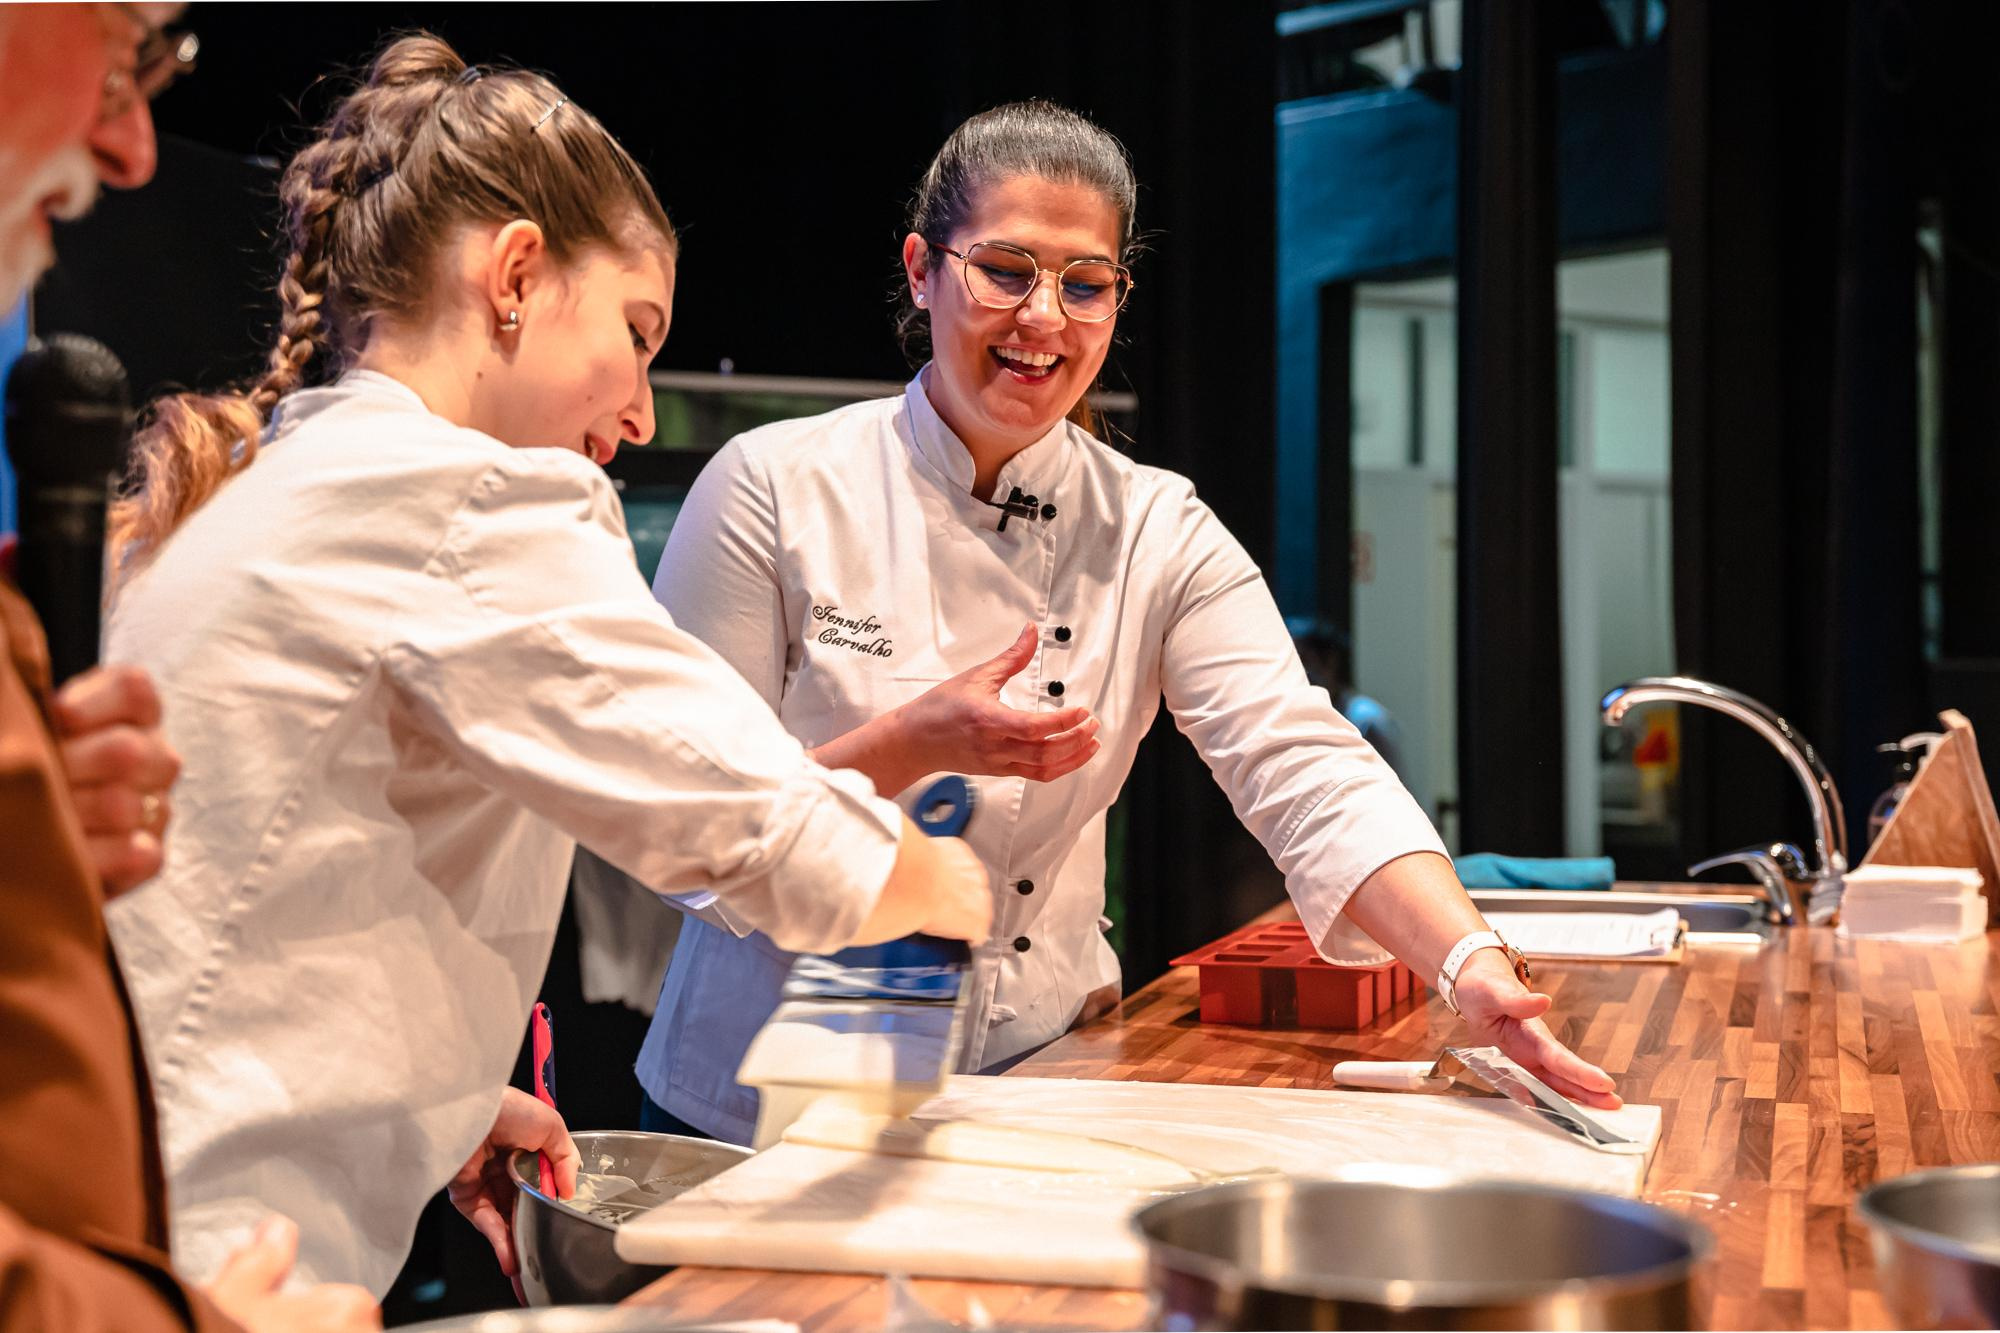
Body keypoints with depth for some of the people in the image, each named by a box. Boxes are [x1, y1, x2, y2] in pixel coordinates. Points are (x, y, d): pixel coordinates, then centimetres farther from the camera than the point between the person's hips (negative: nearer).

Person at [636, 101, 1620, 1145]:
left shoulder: (1158, 537, -2)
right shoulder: (772, 489, -9)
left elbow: (1306, 776, -14)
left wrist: (1474, 970, -30)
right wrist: (915, 746, -25)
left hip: (1031, 1096, 2)